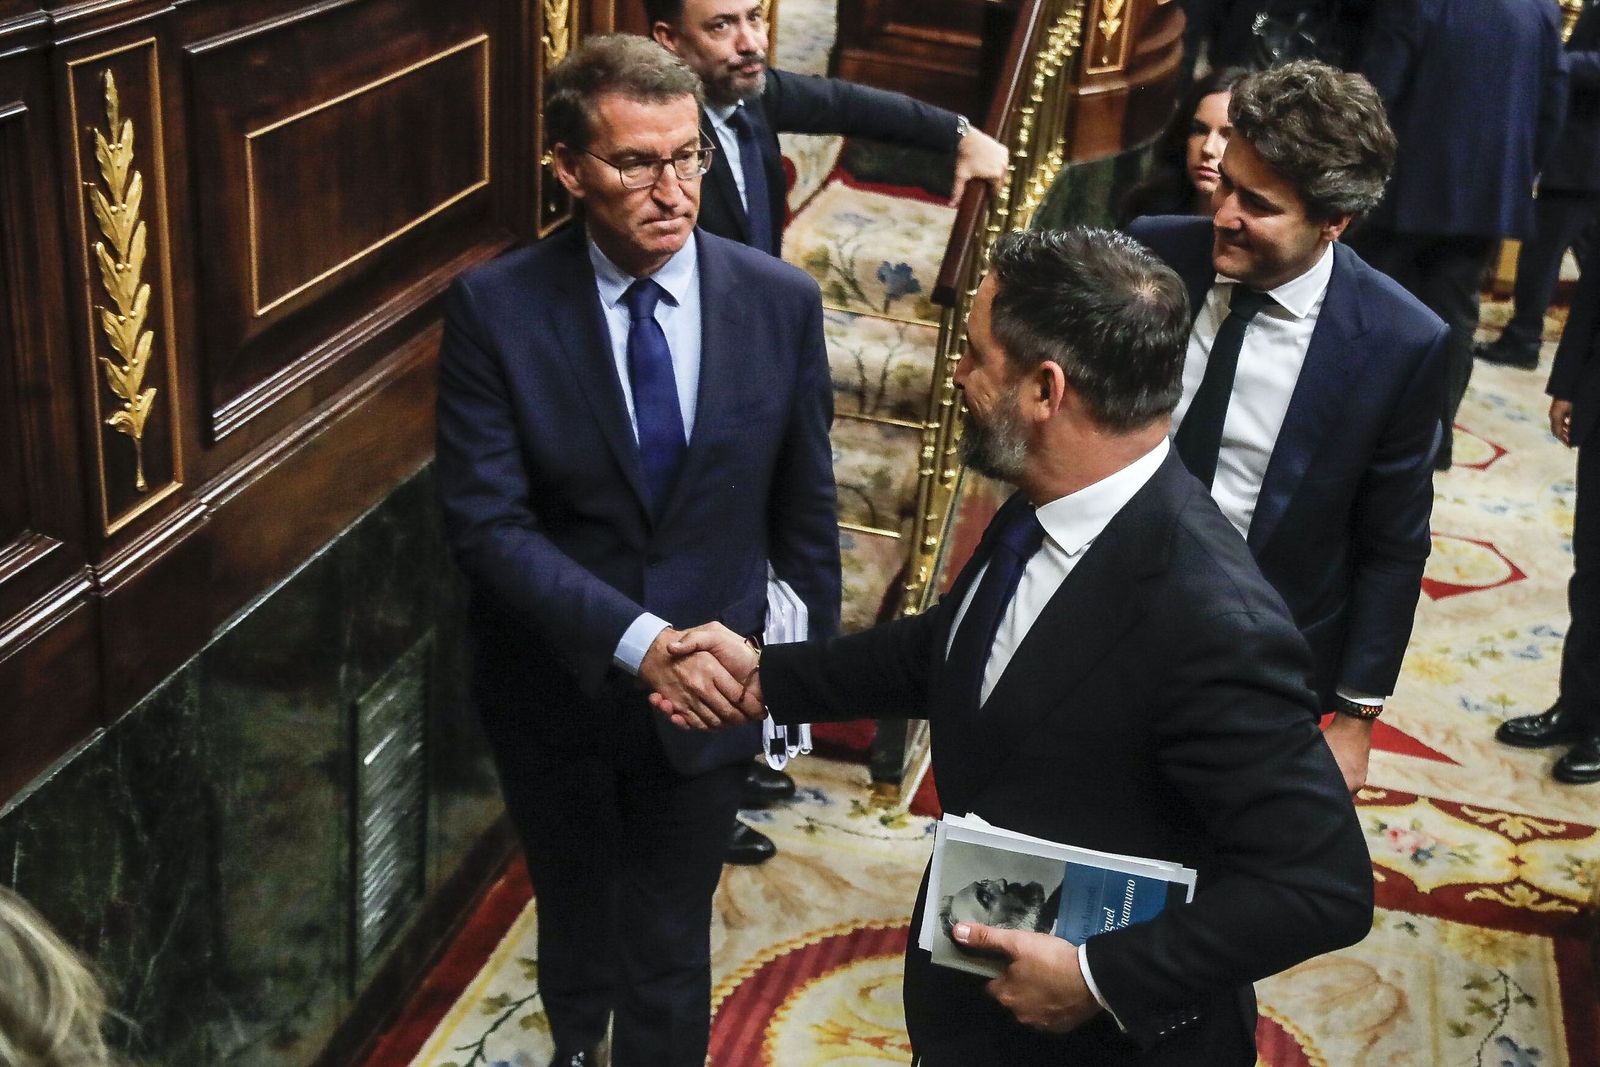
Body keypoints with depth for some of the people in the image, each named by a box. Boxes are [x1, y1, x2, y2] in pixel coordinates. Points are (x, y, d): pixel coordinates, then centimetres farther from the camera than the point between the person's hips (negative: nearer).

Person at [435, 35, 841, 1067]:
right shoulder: (495, 307, -17)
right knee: (575, 908, 27)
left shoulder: (781, 301, -12)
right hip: (556, 685, 1)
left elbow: (805, 506, -1)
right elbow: (487, 521, -20)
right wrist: (636, 640, -30)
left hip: (710, 685, 0)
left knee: (669, 948, 11)